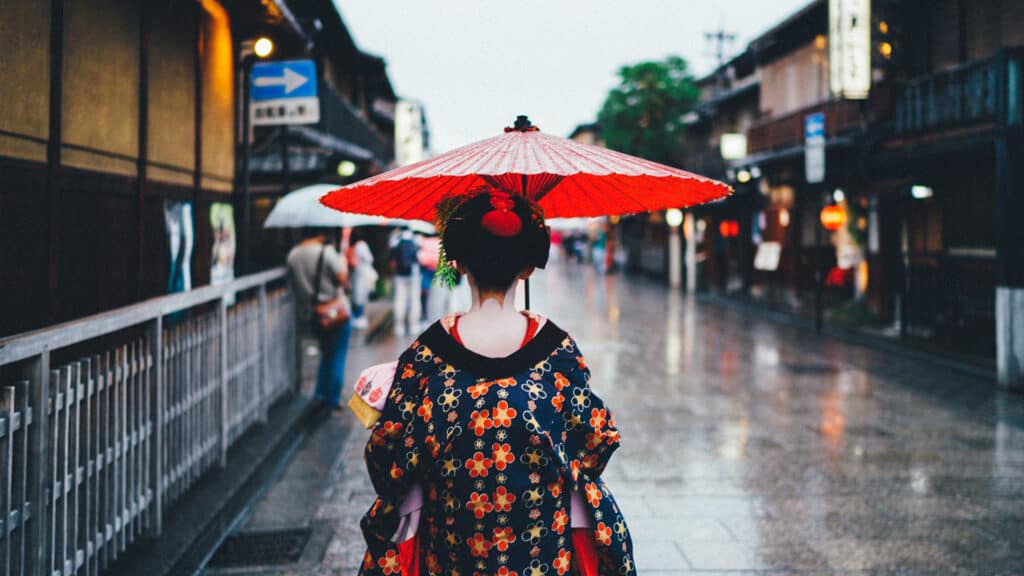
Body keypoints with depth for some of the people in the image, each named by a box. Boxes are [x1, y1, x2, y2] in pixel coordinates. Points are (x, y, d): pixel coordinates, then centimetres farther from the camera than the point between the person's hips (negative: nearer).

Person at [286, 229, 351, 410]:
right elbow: (343, 279, -20)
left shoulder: (293, 254, 0)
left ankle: (321, 393, 24)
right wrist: (343, 264, -3)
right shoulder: (326, 251, -17)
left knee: (326, 353, 24)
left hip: (309, 313, 6)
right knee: (337, 356, 7)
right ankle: (333, 400, 11)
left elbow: (294, 282, 6)